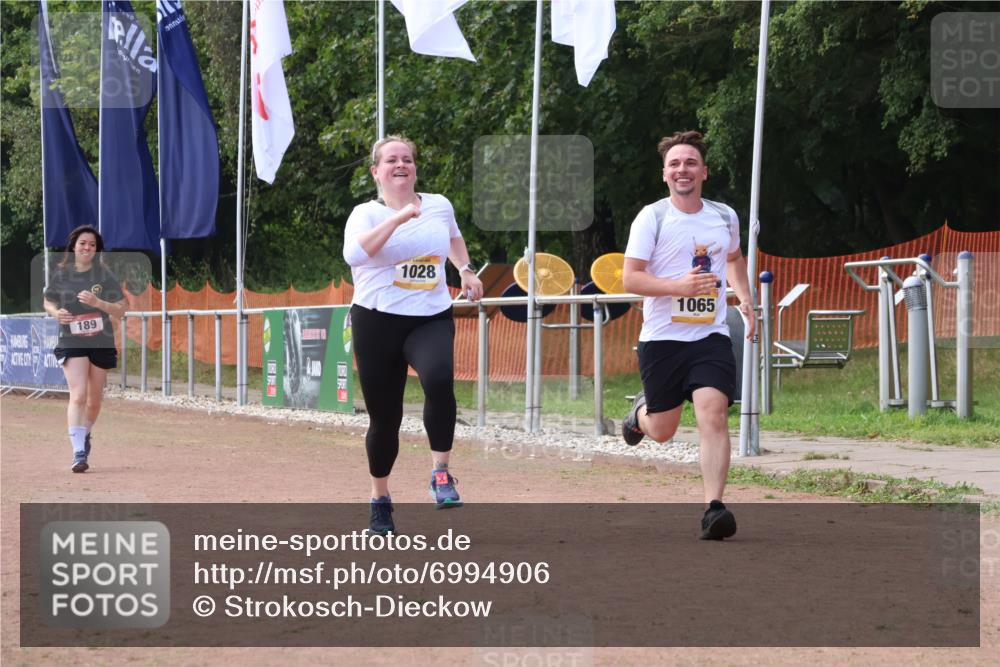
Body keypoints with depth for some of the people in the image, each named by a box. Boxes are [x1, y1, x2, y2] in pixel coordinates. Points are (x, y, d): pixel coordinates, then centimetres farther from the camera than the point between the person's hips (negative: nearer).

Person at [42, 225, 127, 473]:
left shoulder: (104, 275, -3)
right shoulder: (61, 274, 0)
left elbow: (120, 310, -4)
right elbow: (48, 303, 13)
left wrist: (97, 302, -21)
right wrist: (56, 312, -10)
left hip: (101, 343, 1)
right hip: (71, 342, -1)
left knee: (95, 398, 13)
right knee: (78, 396, -17)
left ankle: (84, 436, 41)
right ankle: (79, 452, -22)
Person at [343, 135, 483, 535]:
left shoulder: (440, 206, 7)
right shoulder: (366, 214, -5)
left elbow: (453, 237, 32)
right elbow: (354, 253, -28)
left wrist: (465, 270, 15)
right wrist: (398, 217, -29)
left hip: (431, 319, 1)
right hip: (378, 322, -1)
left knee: (439, 379, -32)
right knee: (385, 418, 4)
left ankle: (440, 472, -19)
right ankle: (380, 498, 28)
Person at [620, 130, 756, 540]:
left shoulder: (725, 217, 8)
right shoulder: (652, 218, -5)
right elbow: (630, 278, -11)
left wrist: (744, 299, 16)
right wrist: (679, 286, -25)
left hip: (710, 336, 2)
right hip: (662, 337, -2)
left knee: (713, 413, -20)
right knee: (662, 431, 9)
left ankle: (713, 508, -20)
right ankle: (640, 412, 47)